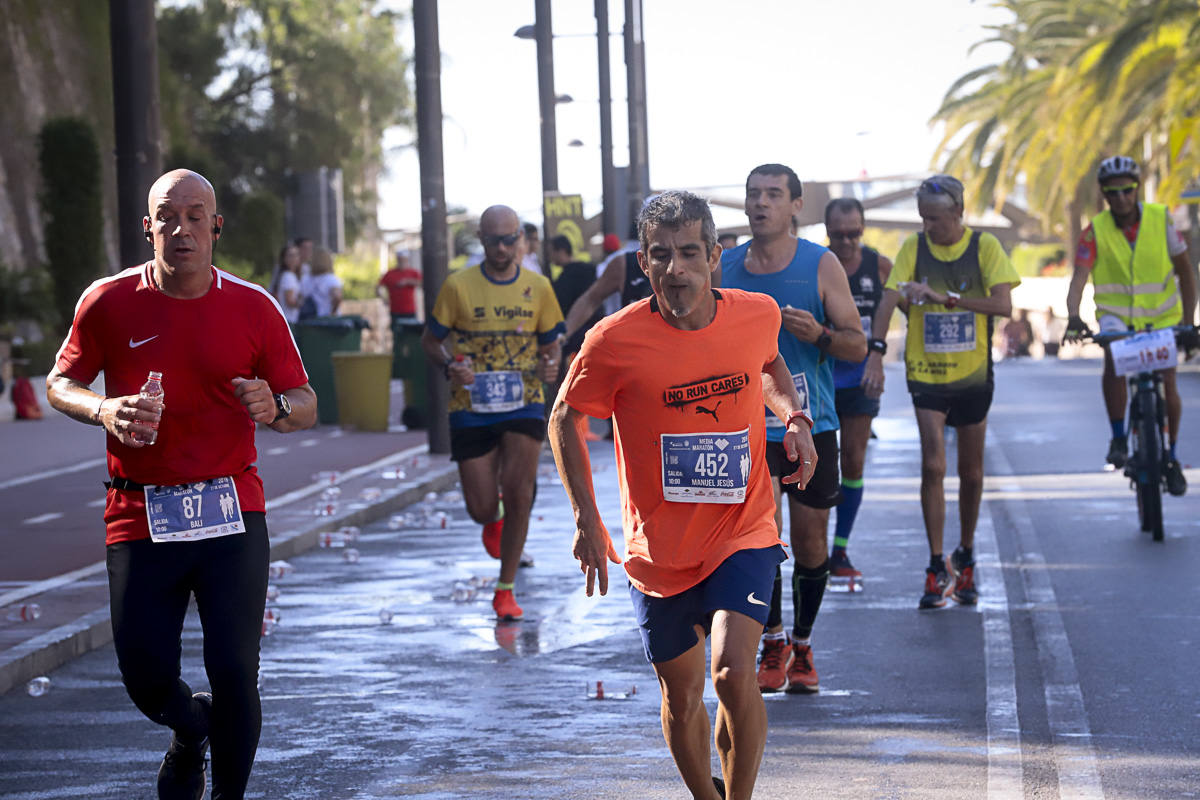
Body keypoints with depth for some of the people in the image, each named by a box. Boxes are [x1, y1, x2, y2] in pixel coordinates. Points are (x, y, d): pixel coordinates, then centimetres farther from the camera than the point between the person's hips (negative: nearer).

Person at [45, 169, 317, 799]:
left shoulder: (253, 307, 3)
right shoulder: (108, 302, 1)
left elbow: (306, 405, 8)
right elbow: (61, 383, 12)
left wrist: (274, 407, -17)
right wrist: (103, 410, -10)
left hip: (231, 511, 0)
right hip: (139, 515, 0)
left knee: (235, 672, -6)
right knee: (145, 676, 1)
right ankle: (190, 729, 37)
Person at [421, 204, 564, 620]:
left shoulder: (538, 288, 2)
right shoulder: (458, 286, -4)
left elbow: (550, 344, 13)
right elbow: (430, 340, 4)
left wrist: (550, 365, -11)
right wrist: (450, 366, -16)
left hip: (523, 406, 1)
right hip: (471, 409, 0)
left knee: (518, 489, -16)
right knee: (481, 508, -1)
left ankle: (505, 590, -1)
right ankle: (494, 520, 42)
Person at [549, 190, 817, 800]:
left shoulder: (758, 314, -7)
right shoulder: (616, 340, -16)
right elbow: (565, 419, 1)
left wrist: (794, 417, 0)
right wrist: (586, 518, -6)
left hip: (743, 534, 0)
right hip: (658, 550, 0)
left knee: (734, 673, -21)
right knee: (682, 695, 12)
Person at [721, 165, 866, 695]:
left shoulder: (821, 265, -2)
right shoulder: (725, 268, 4)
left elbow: (857, 346, -2)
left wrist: (819, 334, -20)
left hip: (812, 426, 0)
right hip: (749, 425, 0)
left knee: (810, 541, 6)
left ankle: (801, 650, 24)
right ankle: (773, 643, 2)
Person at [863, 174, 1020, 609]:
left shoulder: (984, 247, -5)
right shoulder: (914, 247, -3)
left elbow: (1003, 304, -15)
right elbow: (889, 299, -10)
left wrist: (943, 297, -24)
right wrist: (876, 353, -24)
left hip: (972, 375, 1)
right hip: (926, 373, -1)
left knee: (971, 473, 11)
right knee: (933, 467, -13)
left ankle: (965, 559, 30)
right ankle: (936, 570, -6)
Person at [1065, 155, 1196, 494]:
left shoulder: (1160, 219, -9)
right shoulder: (1095, 232, -11)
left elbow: (1185, 272, -1)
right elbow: (1079, 278, -19)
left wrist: (1188, 322, -9)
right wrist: (1073, 317, -38)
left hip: (1160, 317, 1)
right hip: (1117, 315, -1)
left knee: (1167, 382, -8)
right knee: (1113, 360, -31)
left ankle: (1171, 457, 15)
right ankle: (1118, 438, -16)